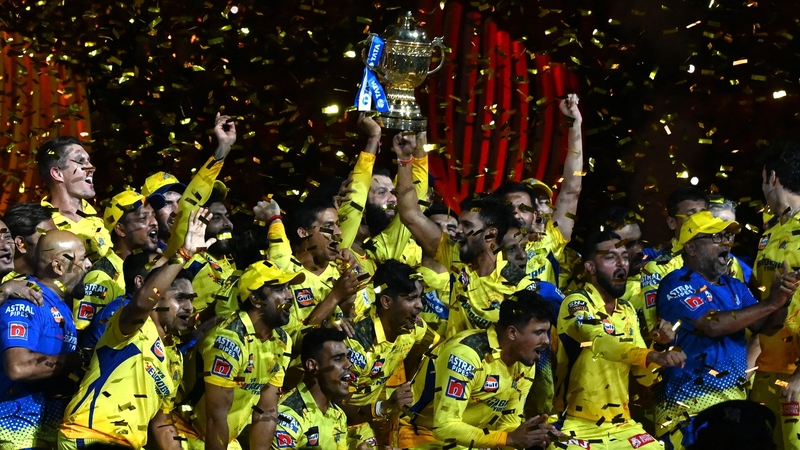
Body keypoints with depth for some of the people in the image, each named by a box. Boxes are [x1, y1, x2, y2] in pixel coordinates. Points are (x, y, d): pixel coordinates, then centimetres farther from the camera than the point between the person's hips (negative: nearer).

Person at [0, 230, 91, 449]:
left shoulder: (60, 305, 12)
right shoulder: (26, 302, -16)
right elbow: (18, 366, -30)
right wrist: (76, 360, -19)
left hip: (55, 426, 9)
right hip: (24, 429, -9)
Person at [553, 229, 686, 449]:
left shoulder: (627, 311, 12)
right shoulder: (576, 303, -9)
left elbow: (643, 376, 12)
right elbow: (601, 342, -28)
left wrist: (659, 359, -9)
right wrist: (654, 355, -41)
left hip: (622, 426, 7)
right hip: (579, 428, -7)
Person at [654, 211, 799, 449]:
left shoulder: (734, 286, 13)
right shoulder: (677, 284, -10)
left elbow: (766, 327, 7)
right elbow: (713, 324, -22)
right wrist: (770, 303, -20)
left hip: (736, 400, 7)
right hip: (691, 404, -7)